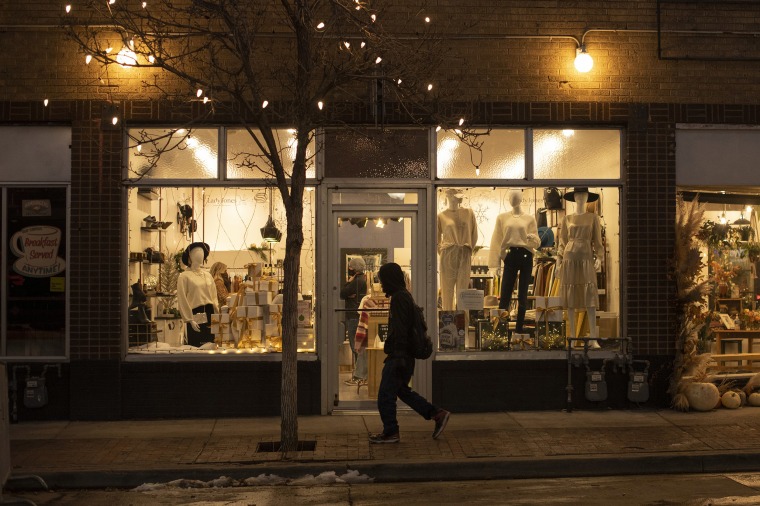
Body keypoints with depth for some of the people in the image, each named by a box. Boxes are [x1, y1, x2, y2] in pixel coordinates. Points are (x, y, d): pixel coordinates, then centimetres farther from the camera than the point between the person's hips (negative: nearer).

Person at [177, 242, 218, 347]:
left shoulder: (208, 275, 15)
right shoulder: (184, 276, -2)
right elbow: (182, 301, -6)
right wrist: (190, 320, -12)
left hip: (210, 314, 6)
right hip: (195, 315, -5)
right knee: (196, 347, -4)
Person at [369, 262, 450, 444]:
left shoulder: (399, 298, -17)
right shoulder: (405, 295, 15)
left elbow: (400, 330, -23)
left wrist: (399, 356, -24)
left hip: (398, 356, -10)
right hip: (405, 355, 10)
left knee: (385, 395, 0)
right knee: (402, 390, 19)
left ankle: (390, 432, 10)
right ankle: (437, 414, 20)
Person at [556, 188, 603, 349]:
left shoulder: (593, 218, 9)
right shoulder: (567, 219, 10)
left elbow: (597, 240, 7)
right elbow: (562, 242, 10)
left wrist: (599, 258, -4)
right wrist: (558, 262, 3)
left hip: (586, 260, -1)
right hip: (569, 260, 1)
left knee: (590, 298, -10)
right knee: (570, 299, 0)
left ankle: (593, 338, -11)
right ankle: (572, 336, 5)